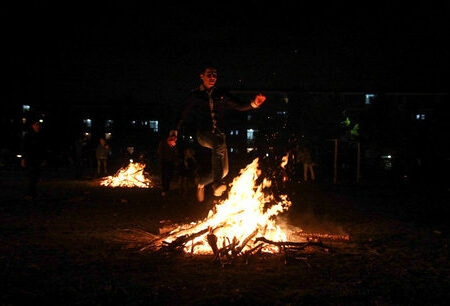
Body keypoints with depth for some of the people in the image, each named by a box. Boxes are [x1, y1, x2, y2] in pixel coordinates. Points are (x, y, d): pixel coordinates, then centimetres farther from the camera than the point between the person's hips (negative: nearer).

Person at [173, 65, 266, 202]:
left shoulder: (221, 94, 13)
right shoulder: (195, 96, 7)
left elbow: (239, 107, 11)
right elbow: (183, 116, 8)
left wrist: (254, 103, -7)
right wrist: (174, 132, -3)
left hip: (219, 133, 4)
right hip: (203, 134, -4)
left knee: (224, 171, -1)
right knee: (220, 144, -38)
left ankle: (201, 182, 28)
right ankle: (217, 184, -44)